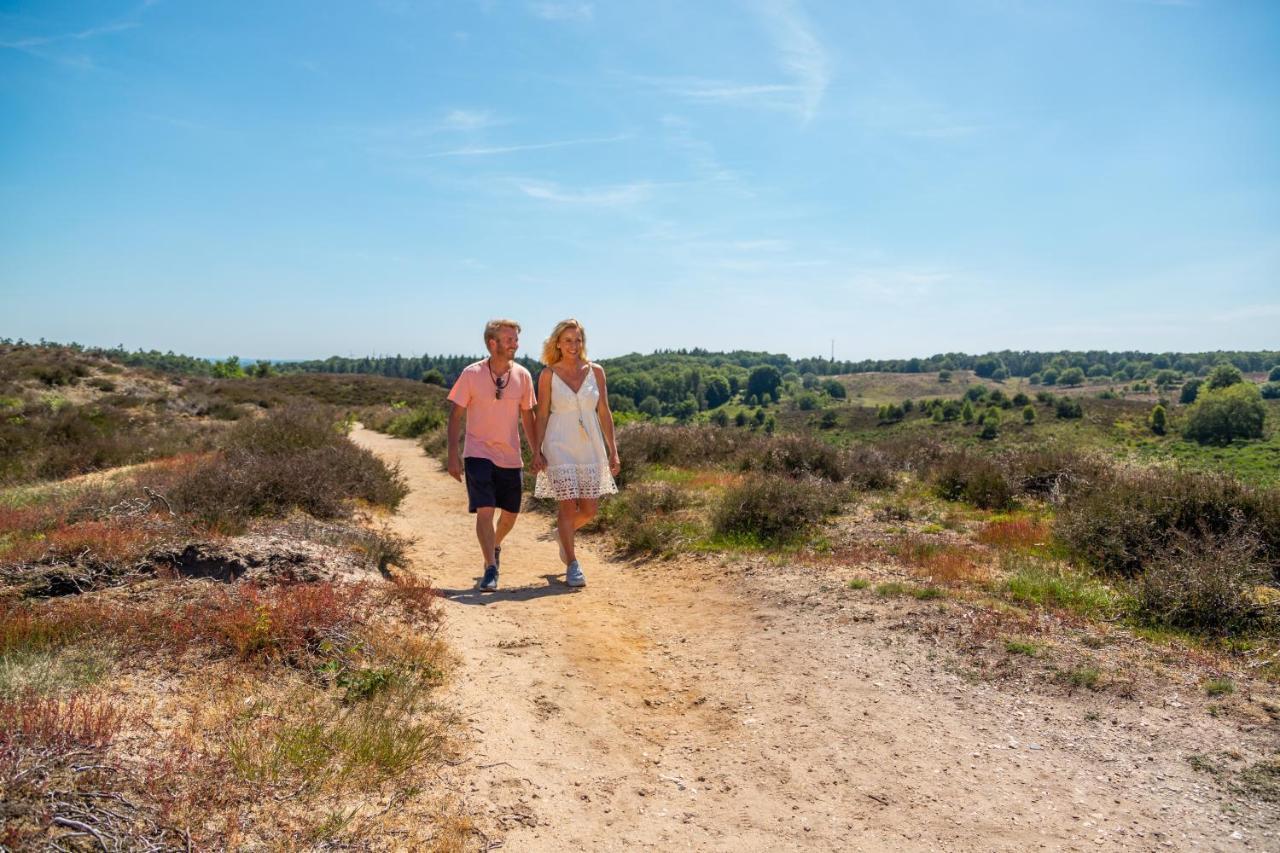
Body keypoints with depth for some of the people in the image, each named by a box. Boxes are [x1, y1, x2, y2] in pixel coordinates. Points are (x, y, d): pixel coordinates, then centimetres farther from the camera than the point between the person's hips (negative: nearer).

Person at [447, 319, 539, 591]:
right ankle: (491, 569, -4)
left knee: (511, 513, 12)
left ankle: (495, 546, 42)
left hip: (511, 456, 4)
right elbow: (455, 415, -4)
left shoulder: (523, 376, 0)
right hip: (478, 454, -4)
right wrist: (453, 455, -10)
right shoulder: (471, 374, -9)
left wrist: (537, 453, 8)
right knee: (485, 511, -14)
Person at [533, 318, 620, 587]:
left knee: (590, 509, 4)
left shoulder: (595, 371, 4)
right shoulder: (548, 374, -1)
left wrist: (613, 451, 4)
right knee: (569, 505, -7)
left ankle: (564, 531, 38)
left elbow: (604, 413, 6)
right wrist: (537, 451, -4)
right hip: (560, 447, -3)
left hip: (590, 447, 3)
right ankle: (572, 566, 7)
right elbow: (542, 415, 1)